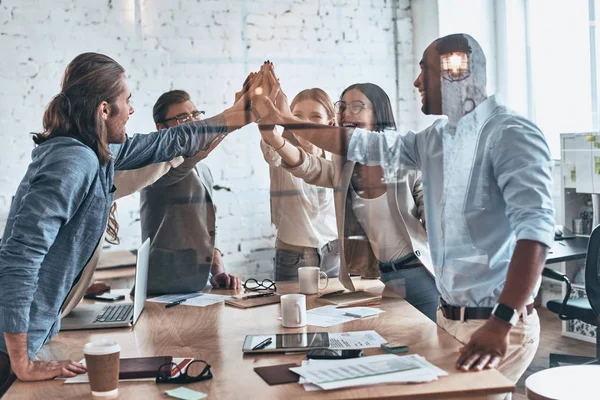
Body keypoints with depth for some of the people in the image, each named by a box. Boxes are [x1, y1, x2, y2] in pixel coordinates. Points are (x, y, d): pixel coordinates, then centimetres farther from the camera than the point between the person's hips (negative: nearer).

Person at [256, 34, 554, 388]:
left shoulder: (509, 133, -15)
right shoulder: (437, 139, 10)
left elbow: (535, 226, -26)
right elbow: (366, 145, 18)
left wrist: (501, 324, -34)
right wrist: (287, 123, 19)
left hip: (495, 323, -7)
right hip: (449, 316, 7)